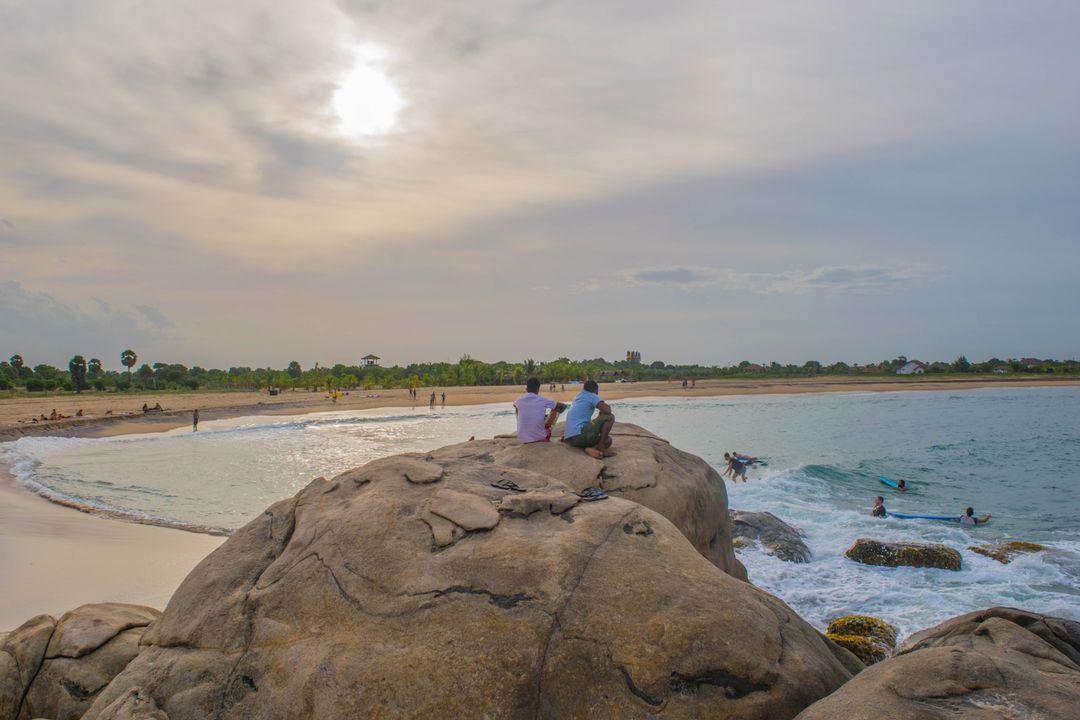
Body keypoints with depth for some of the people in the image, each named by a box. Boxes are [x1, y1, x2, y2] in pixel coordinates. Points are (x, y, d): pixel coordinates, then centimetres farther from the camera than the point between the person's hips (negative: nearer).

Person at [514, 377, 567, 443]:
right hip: (539, 438, -1)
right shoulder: (543, 400, -7)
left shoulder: (519, 401, -1)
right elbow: (563, 406, 7)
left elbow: (514, 405, 27)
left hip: (523, 439, 2)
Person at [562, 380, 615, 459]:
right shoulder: (592, 396, 0)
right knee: (609, 417, -2)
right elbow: (607, 410, -12)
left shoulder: (577, 396, 24)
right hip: (579, 434, -8)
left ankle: (589, 449, -6)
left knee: (607, 440, 22)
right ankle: (601, 447, -9)